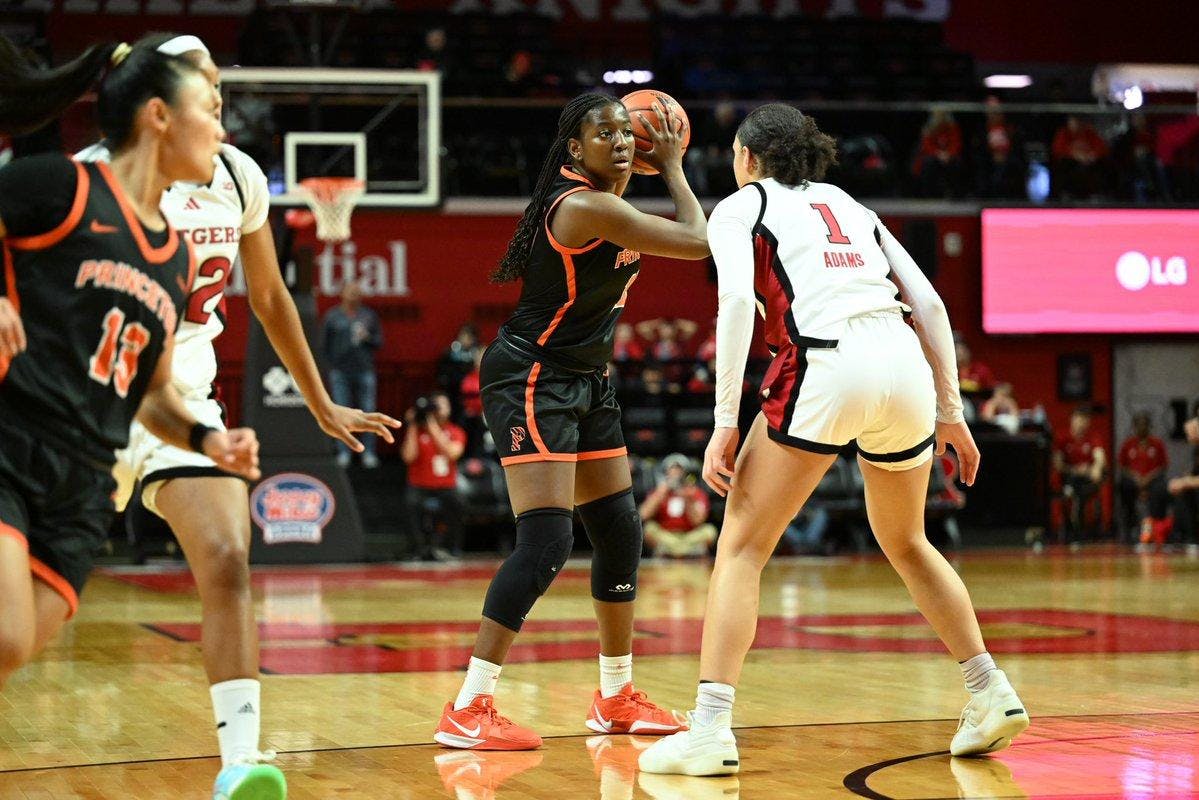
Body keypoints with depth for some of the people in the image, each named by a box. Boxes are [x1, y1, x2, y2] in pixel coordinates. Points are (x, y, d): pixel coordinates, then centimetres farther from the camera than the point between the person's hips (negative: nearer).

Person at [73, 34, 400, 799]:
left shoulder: (237, 175, 4)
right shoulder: (102, 174, -13)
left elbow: (270, 296, 18)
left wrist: (322, 406, 23)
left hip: (183, 399, 4)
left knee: (228, 566, -9)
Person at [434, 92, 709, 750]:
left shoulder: (596, 200, 7)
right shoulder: (582, 206, -21)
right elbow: (697, 242, -16)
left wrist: (638, 167, 18)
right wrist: (671, 166, -1)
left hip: (584, 382, 10)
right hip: (531, 381, -10)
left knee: (620, 533, 13)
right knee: (546, 540, -18)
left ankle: (616, 698, 26)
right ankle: (466, 710, -17)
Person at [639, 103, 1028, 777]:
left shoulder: (740, 207, 15)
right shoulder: (849, 205, 29)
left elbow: (738, 301, -4)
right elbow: (930, 305, 20)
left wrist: (726, 422, -7)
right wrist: (950, 411, 21)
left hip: (826, 365, -5)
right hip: (905, 367, 5)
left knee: (742, 547, 3)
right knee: (906, 542, 26)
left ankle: (711, 729, -8)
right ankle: (993, 695, 23)